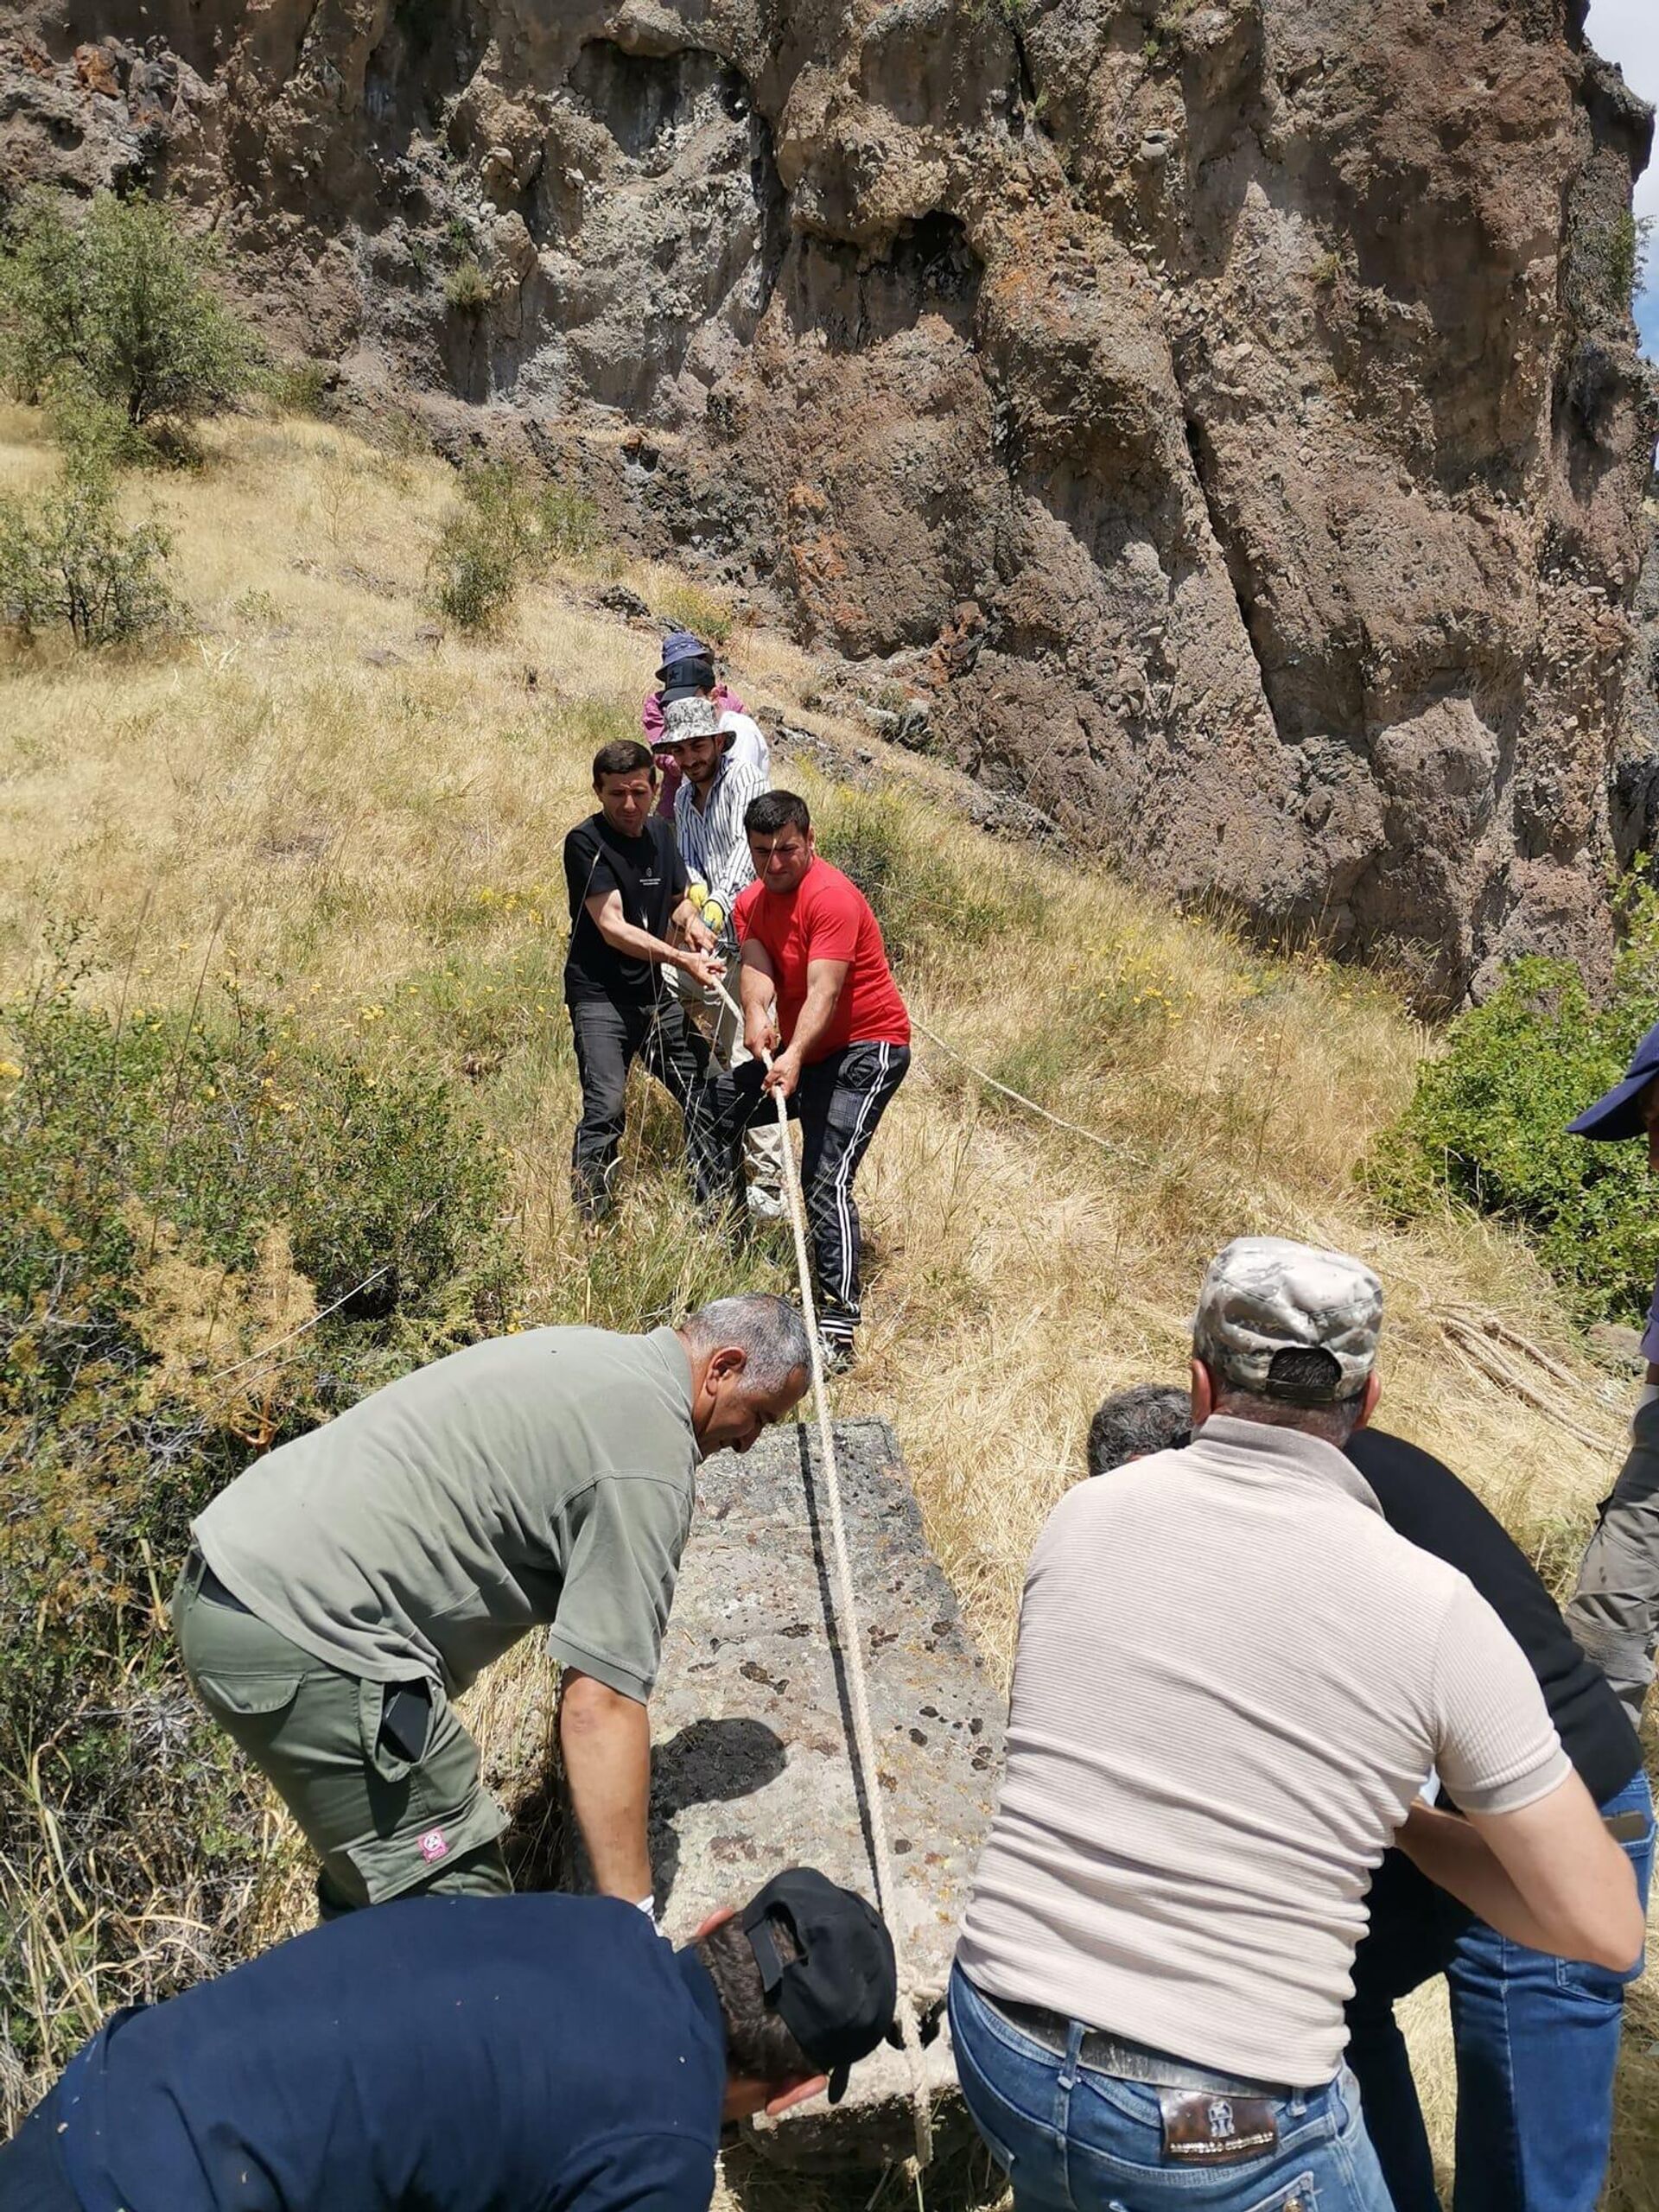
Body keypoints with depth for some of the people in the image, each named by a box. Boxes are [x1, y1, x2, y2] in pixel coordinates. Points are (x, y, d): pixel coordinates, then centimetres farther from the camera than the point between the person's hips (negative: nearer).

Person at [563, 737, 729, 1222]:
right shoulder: (586, 842, -12)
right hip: (600, 996, -7)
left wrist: (691, 920, -2)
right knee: (606, 1108, -20)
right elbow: (611, 926, -20)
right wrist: (681, 959, -30)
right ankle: (588, 1225, -10)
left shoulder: (659, 834, 9)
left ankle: (714, 1210, 23)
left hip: (654, 994, 7)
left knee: (704, 1099, 9)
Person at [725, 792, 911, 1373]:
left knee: (827, 1181, -21)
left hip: (867, 1048, -9)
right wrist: (756, 1012, -34)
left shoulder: (832, 898, -20)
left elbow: (823, 991, -30)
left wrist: (795, 1058, -45)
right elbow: (755, 963, -11)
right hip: (802, 1050, 9)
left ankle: (839, 1326, -23)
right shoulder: (752, 903, 6)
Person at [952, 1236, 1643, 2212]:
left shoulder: (1082, 1517, -3)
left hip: (1001, 2051, 4)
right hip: (1234, 2133, -3)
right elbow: (1604, 1928, -6)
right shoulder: (1434, 1610, -13)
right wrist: (1405, 1823, 8)